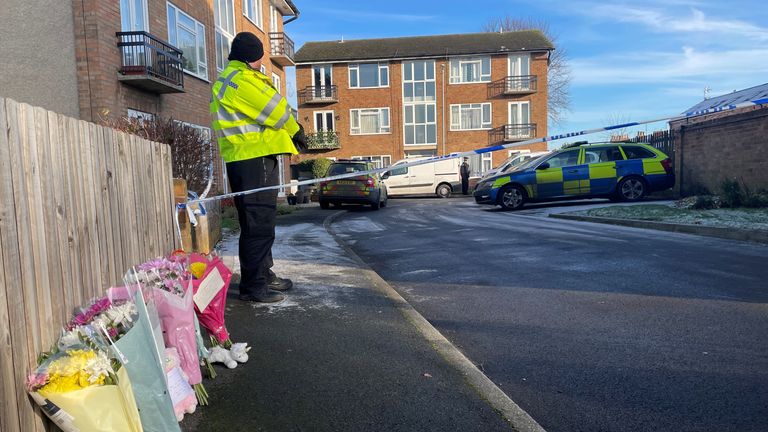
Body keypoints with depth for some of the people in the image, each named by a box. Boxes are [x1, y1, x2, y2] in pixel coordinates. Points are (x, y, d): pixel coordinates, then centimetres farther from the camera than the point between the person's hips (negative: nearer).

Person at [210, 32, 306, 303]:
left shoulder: (235, 78, 24)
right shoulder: (239, 79, -11)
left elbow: (267, 109, 21)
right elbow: (273, 109, -11)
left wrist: (291, 132, 11)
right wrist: (296, 131, 5)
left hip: (257, 157, 11)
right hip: (252, 159, -11)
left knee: (263, 220, 16)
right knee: (258, 223, -9)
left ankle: (264, 274, 26)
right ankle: (252, 285, -4)